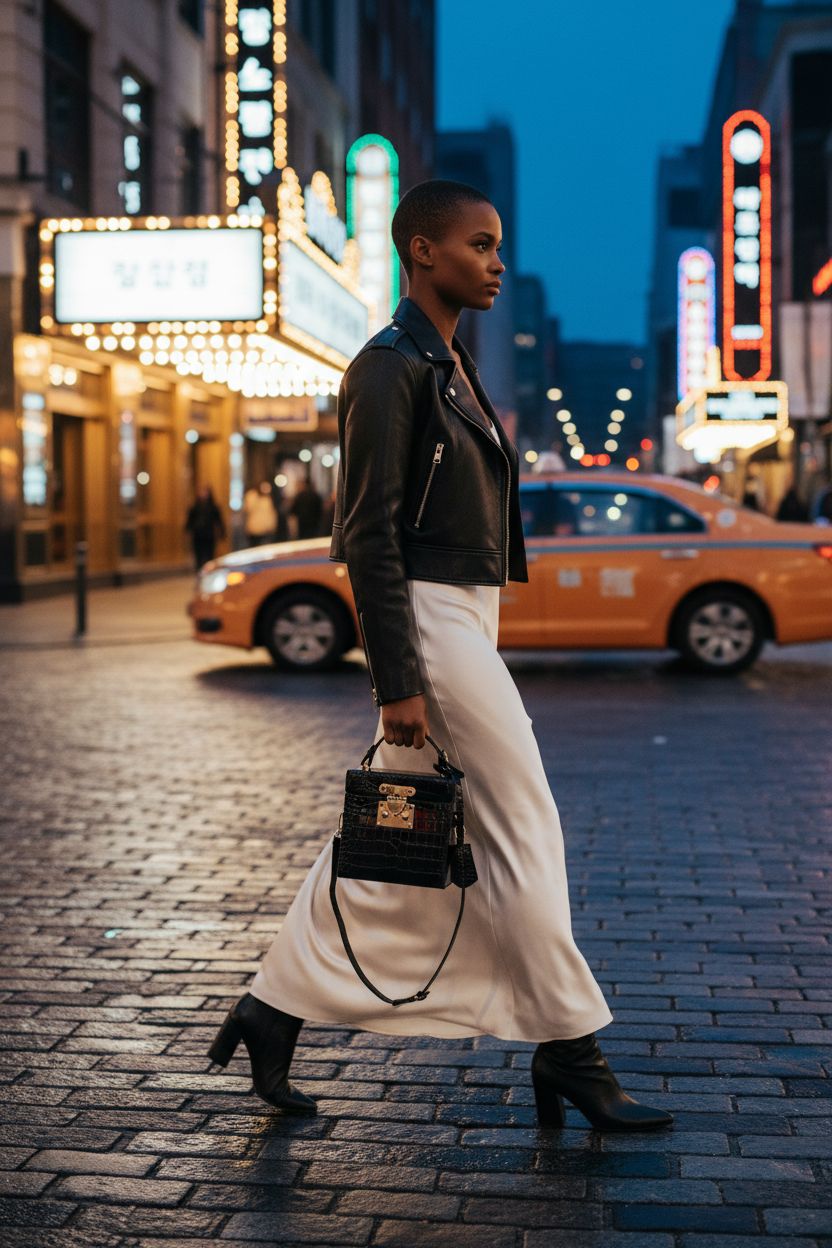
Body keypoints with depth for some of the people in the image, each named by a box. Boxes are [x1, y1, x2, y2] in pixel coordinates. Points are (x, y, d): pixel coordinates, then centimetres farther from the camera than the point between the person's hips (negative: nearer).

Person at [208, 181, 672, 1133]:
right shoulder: (390, 368, -12)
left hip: (466, 617, 10)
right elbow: (370, 534, -17)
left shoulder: (449, 367, 17)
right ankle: (568, 1049, 8)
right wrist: (398, 680, -20)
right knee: (525, 834, -3)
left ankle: (274, 1009, 21)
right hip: (429, 620, -10)